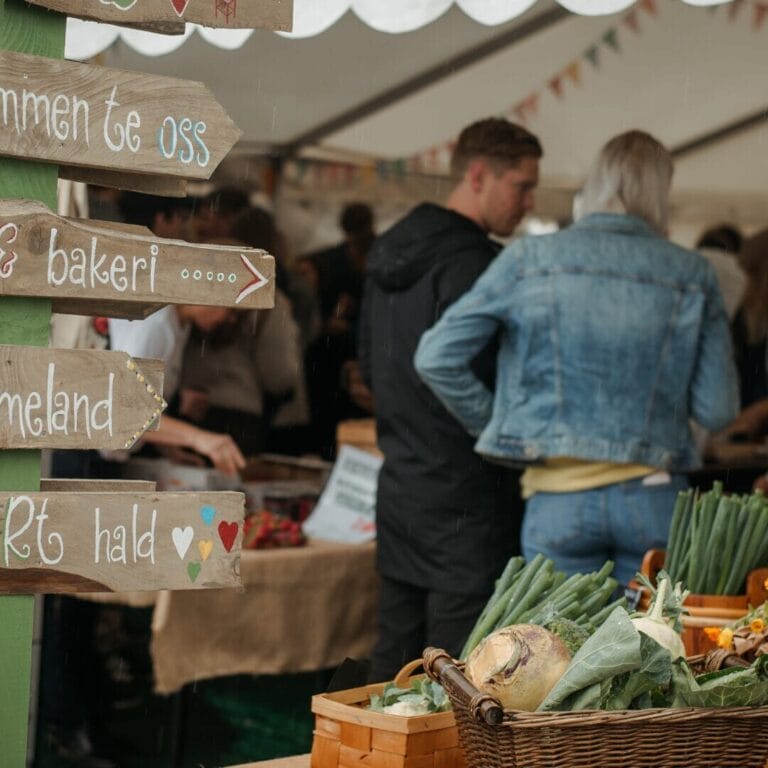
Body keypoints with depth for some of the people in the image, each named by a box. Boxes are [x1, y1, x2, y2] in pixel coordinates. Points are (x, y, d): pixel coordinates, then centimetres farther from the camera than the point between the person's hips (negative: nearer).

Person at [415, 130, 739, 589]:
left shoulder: (530, 259, -1)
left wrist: (493, 424, 10)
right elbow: (717, 410, 1)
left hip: (560, 498, 0)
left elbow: (436, 357, -3)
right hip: (653, 499, 1)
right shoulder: (692, 274, 1)